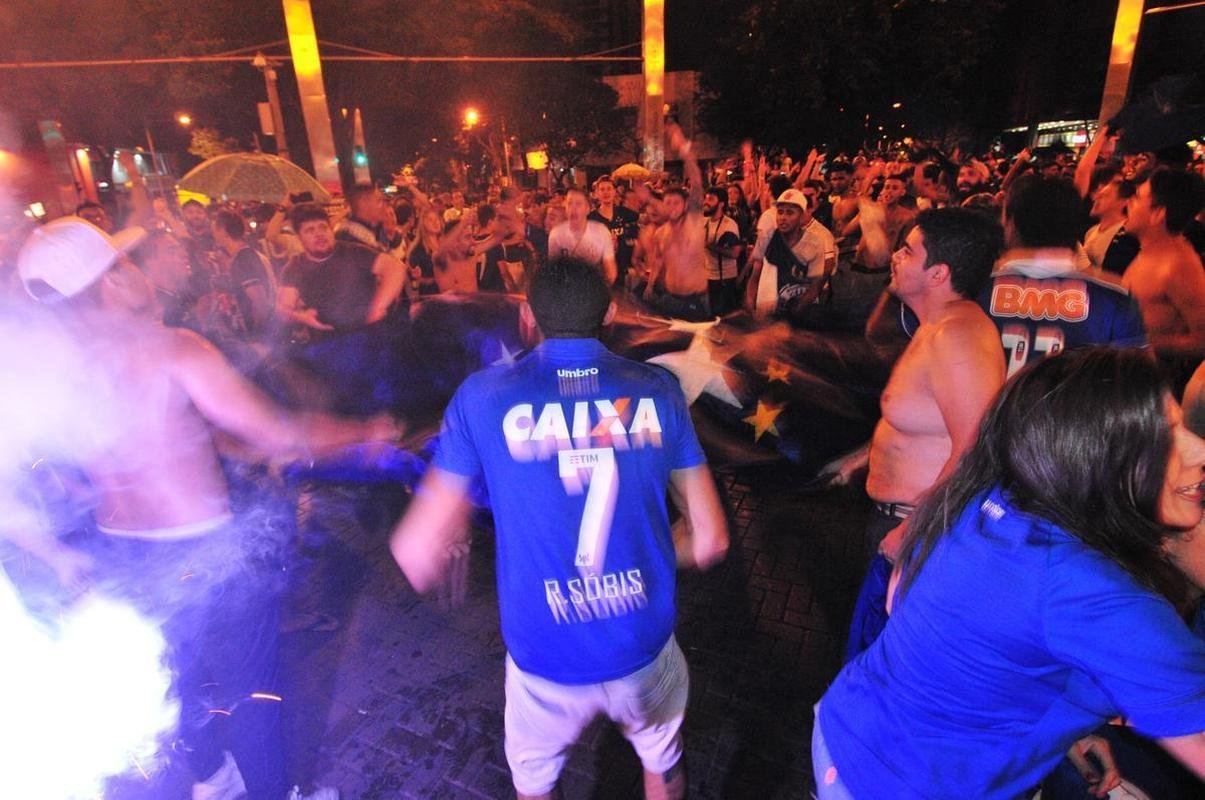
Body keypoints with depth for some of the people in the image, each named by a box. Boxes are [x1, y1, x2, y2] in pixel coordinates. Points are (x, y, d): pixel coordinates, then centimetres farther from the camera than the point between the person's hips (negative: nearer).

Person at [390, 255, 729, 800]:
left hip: (546, 657, 0)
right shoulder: (657, 390, -8)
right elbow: (710, 540, -4)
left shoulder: (482, 396, -12)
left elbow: (418, 555, -10)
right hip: (644, 647, 1)